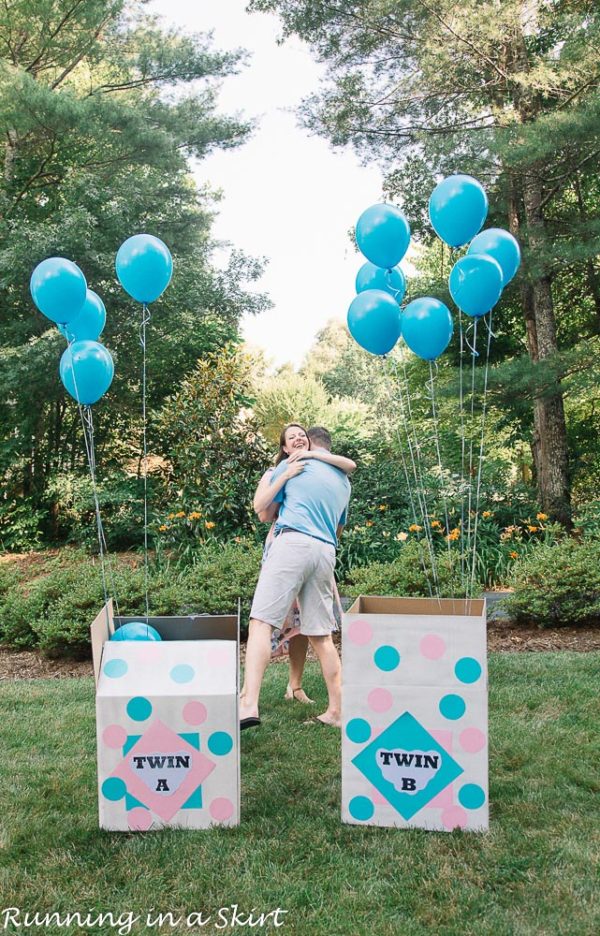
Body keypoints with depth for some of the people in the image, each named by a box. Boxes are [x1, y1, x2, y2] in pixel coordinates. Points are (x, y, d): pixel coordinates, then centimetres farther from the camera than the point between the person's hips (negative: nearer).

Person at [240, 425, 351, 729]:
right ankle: (336, 712, 11)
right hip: (326, 552, 5)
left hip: (293, 542, -5)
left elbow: (265, 514, 19)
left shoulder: (291, 465, 13)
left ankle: (249, 704, -25)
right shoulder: (343, 480, 26)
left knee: (261, 621, -12)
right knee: (321, 635, 10)